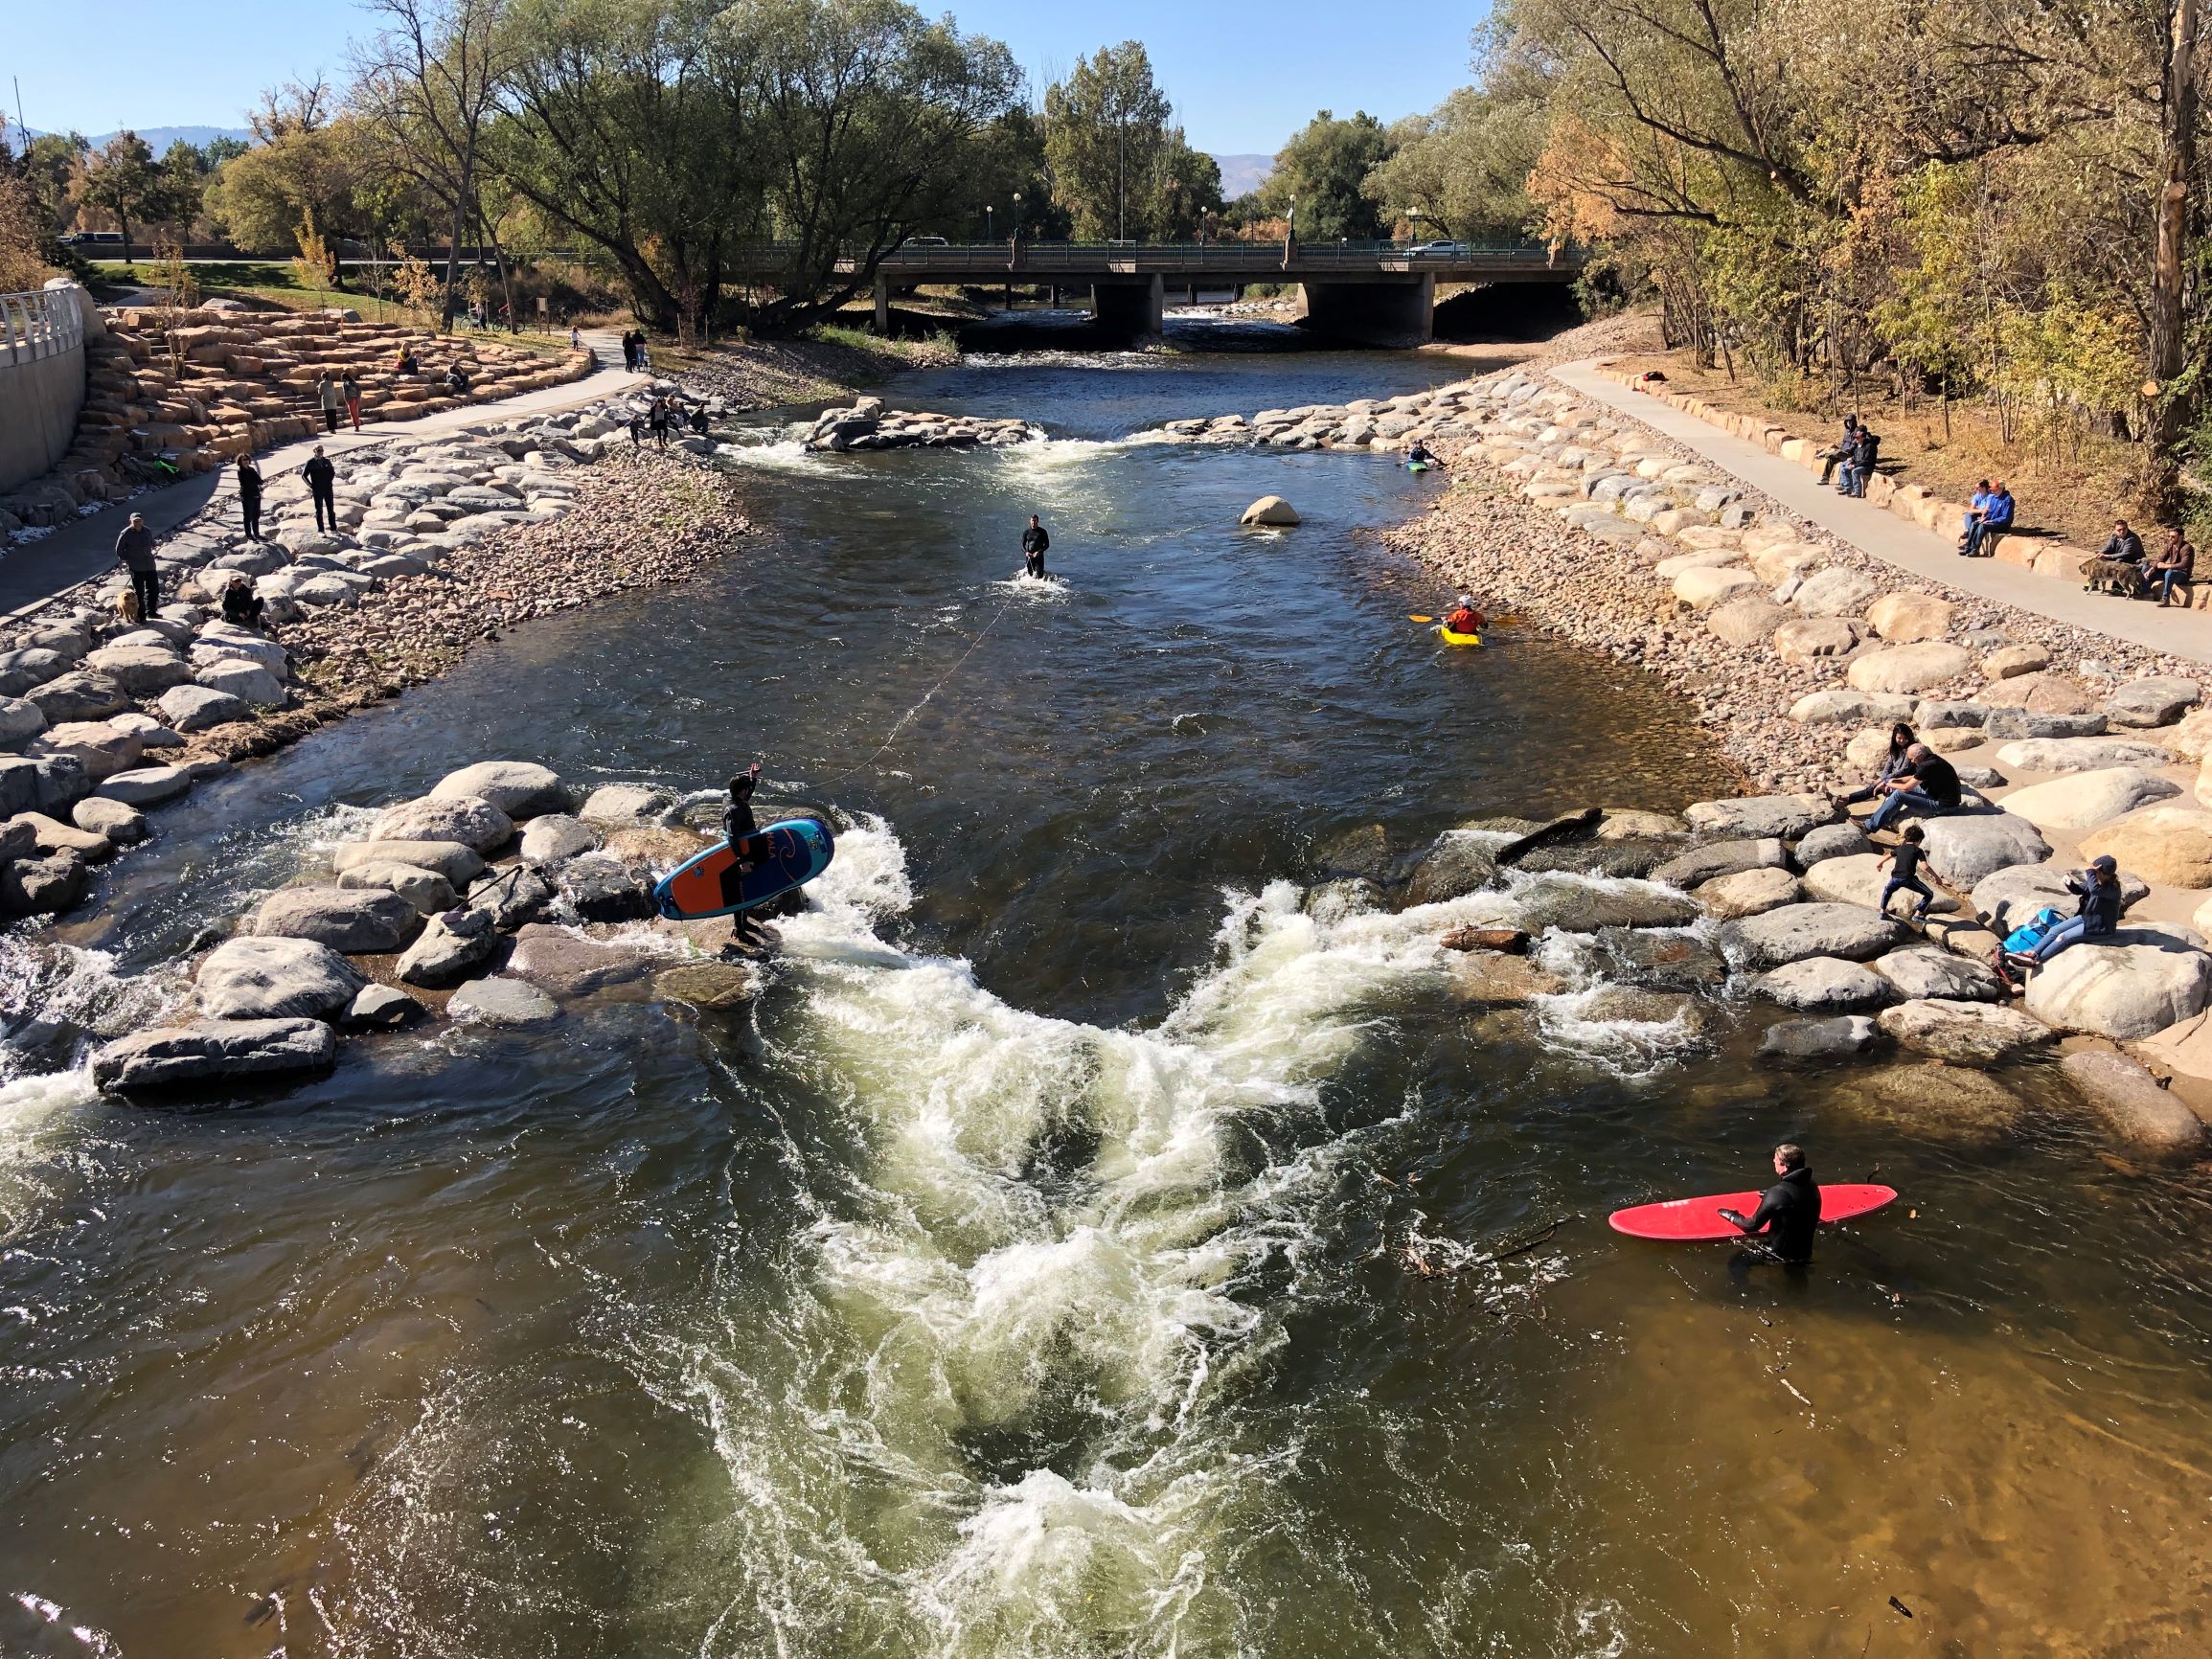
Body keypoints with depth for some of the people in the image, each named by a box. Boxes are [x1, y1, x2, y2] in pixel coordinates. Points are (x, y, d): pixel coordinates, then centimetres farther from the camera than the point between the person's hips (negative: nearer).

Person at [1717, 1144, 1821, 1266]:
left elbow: (1752, 1226, -19)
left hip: (1782, 1255, -7)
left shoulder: (1777, 1193, -26)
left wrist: (1731, 1216, 0)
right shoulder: (1812, 1187, -5)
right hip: (1805, 1254, 7)